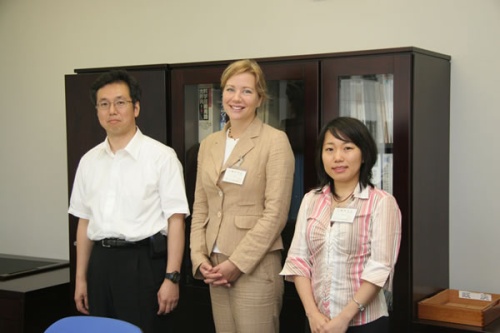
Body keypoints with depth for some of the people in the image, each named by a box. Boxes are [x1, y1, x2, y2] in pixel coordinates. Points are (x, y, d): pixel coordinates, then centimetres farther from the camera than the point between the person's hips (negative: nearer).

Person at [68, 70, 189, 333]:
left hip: (144, 260, -5)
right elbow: (84, 221, 15)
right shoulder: (89, 161, 10)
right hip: (100, 261, 5)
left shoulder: (160, 156, -6)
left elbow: (175, 219, -9)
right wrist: (80, 277, 15)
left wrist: (171, 277, -14)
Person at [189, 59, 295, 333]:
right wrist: (200, 258, -1)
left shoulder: (275, 141, -6)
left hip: (255, 267, -5)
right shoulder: (208, 144, 11)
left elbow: (276, 212, -12)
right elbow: (200, 208, 13)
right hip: (215, 267, 6)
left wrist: (237, 262, -14)